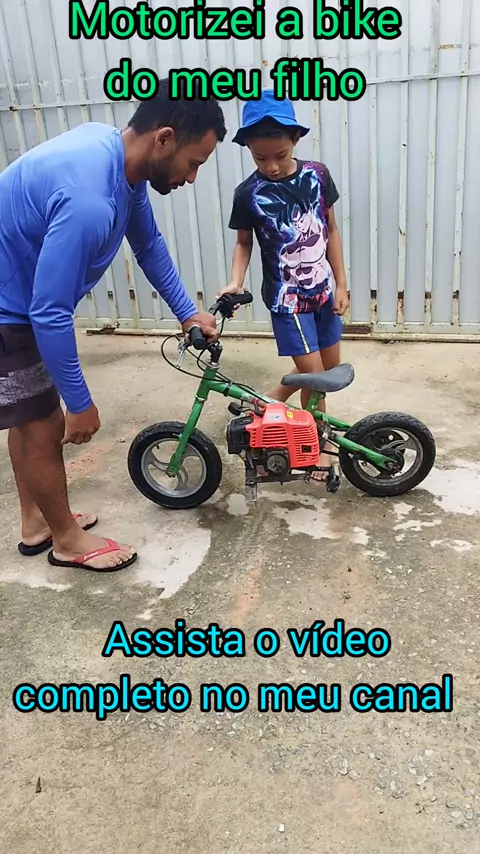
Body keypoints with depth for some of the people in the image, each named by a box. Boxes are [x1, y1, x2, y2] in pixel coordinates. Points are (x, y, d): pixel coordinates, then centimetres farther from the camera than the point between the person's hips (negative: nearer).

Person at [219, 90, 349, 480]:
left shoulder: (317, 174, -7)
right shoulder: (249, 194, -15)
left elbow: (331, 230, 2)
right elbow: (244, 243, -1)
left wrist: (341, 284, 1)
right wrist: (236, 281, -18)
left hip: (324, 291, 5)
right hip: (287, 298, -4)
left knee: (331, 366, 14)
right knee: (314, 375, -3)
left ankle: (268, 401, 33)